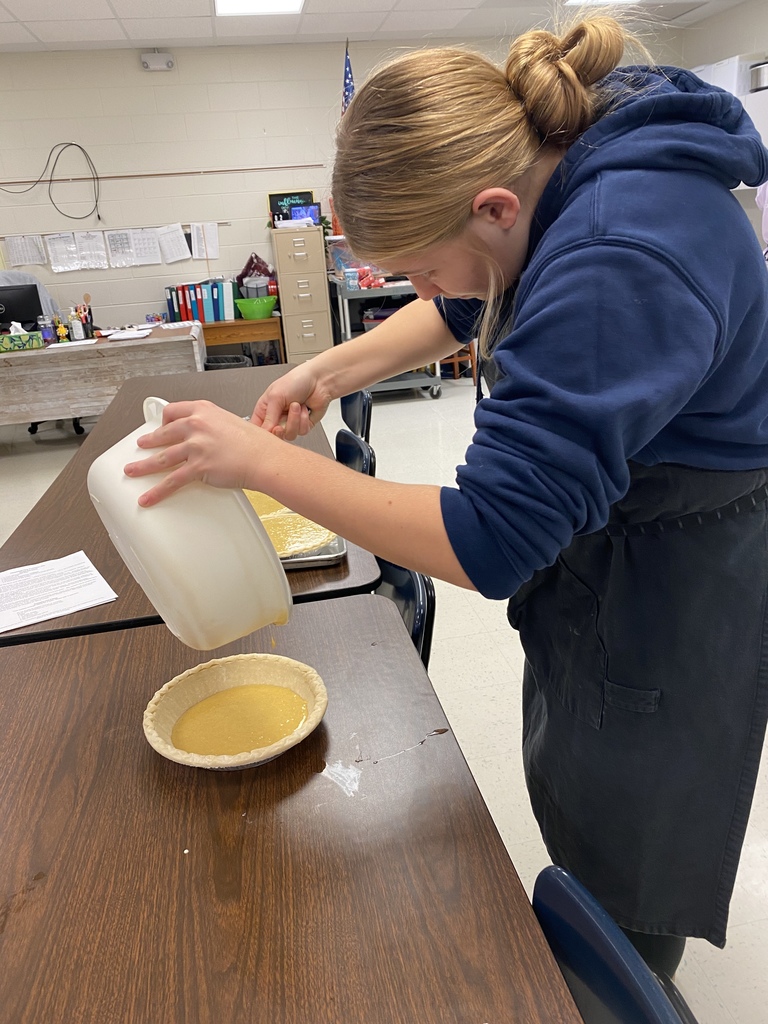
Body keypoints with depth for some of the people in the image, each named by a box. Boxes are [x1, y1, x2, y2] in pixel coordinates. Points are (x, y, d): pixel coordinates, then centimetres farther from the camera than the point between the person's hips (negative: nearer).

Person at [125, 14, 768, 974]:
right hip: (604, 516, 9)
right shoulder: (566, 153, -5)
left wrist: (266, 463, -27)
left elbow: (488, 543, -34)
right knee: (576, 790, 27)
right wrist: (331, 369, -2)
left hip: (673, 588, -9)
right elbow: (464, 310, 11)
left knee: (624, 852, 15)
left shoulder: (616, 263, -36)